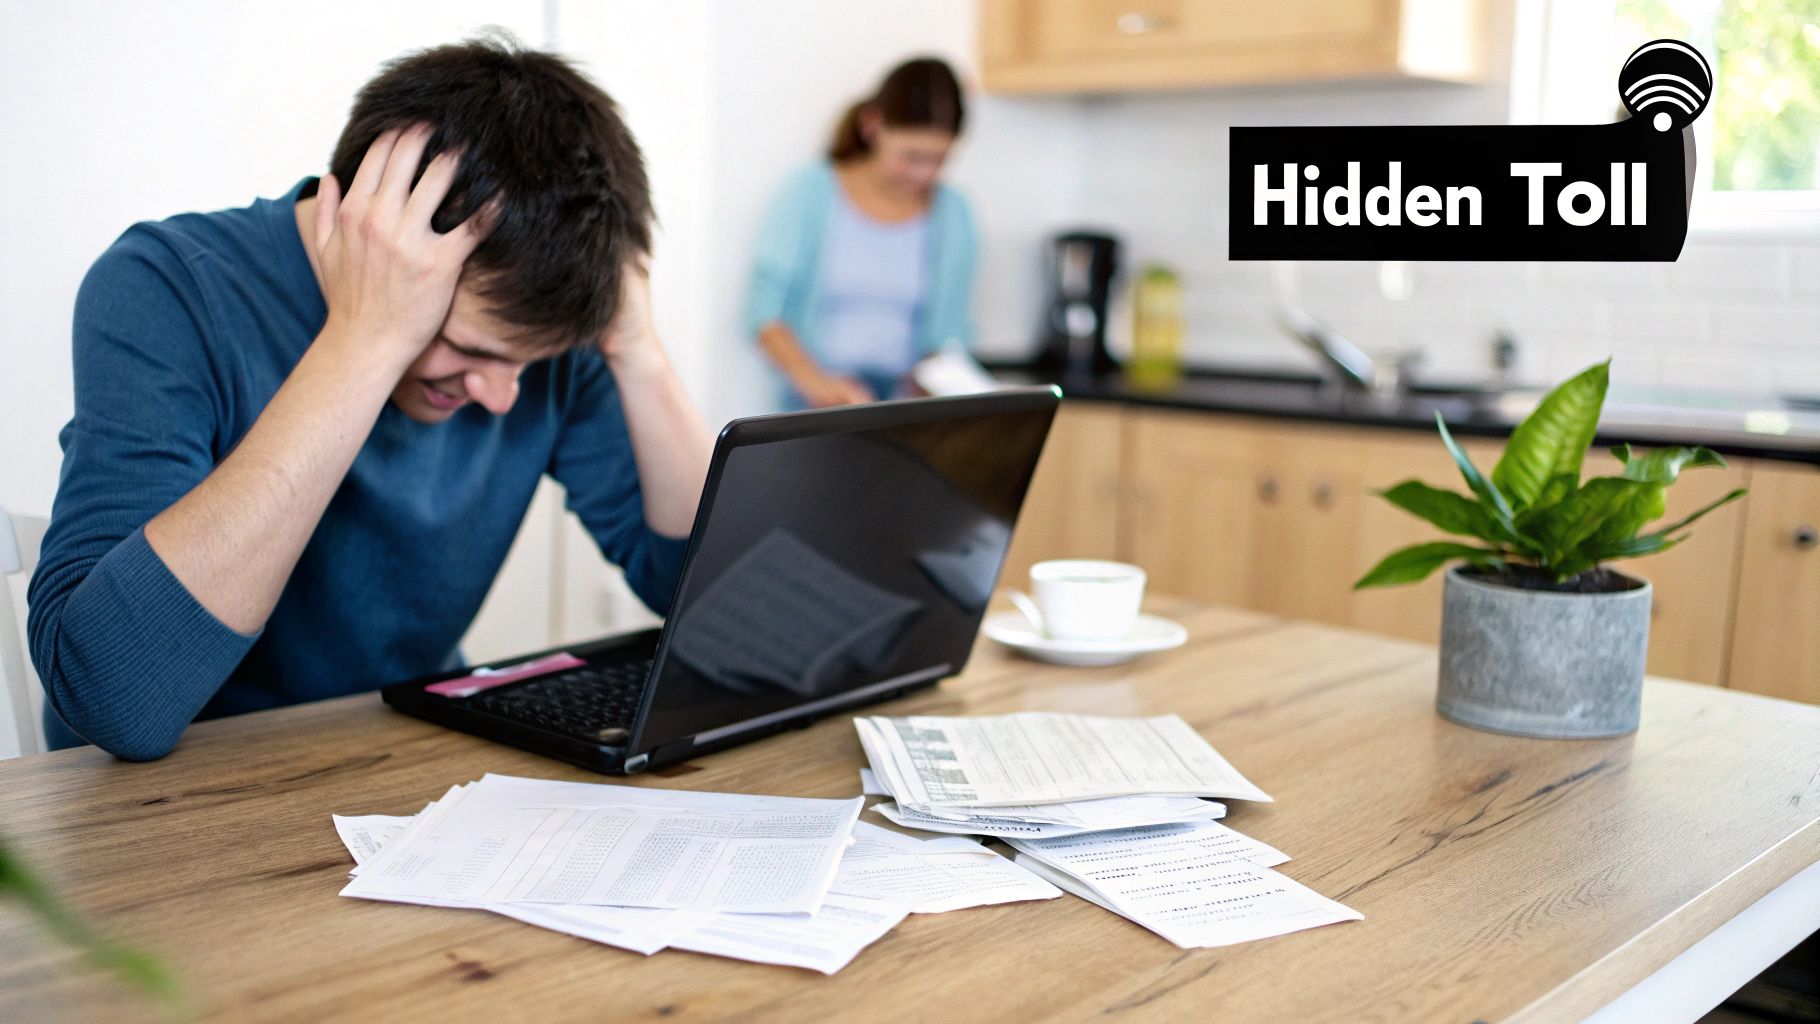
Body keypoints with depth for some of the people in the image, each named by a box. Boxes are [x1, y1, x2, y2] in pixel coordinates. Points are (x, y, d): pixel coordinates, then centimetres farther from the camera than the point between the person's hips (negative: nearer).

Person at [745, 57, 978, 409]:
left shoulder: (952, 215, 6)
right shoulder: (809, 194, 0)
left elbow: (951, 333, 10)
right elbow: (764, 310, -4)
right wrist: (814, 380, -19)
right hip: (821, 405, -2)